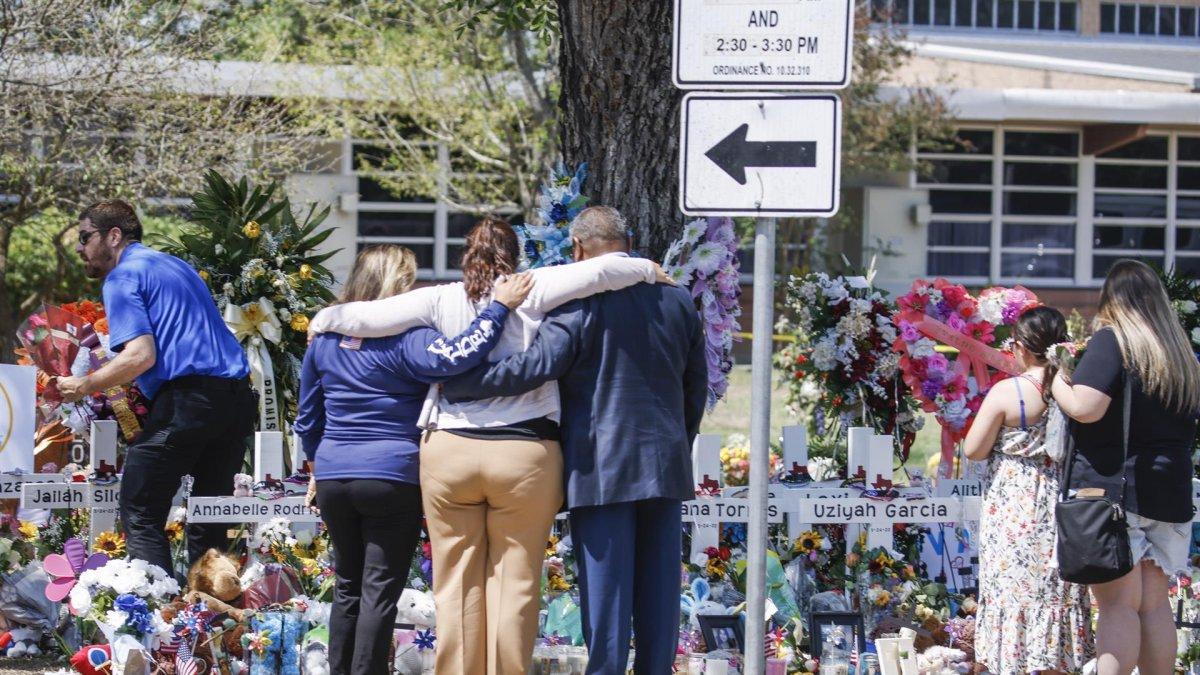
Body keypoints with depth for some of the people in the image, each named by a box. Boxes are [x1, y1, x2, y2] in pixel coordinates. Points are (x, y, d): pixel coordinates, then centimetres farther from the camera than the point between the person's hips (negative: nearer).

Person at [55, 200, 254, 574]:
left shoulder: (123, 277, -1)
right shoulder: (177, 266, 26)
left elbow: (141, 356, -14)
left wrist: (84, 386, -4)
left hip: (187, 398, -8)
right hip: (238, 396, 8)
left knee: (140, 514, -4)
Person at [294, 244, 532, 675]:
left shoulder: (326, 340, 9)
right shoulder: (406, 339, -10)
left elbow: (307, 418, 16)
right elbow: (451, 358, -30)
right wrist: (499, 307, -22)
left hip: (334, 478, 6)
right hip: (392, 478, -6)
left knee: (348, 587, 16)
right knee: (379, 593, -1)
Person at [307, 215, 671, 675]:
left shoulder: (441, 300, 3)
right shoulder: (532, 291, 0)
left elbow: (367, 317, 2)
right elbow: (600, 271, -8)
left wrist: (324, 320, 21)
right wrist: (647, 270, 12)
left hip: (449, 453, 1)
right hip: (524, 456, -1)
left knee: (456, 585, 7)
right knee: (515, 583, 3)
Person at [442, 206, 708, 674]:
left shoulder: (582, 301, -10)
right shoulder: (678, 300, 10)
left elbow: (533, 368, -17)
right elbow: (696, 387, 16)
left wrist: (451, 384, -9)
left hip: (603, 467, -5)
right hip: (666, 468, 5)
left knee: (605, 587, -3)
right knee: (658, 588, 7)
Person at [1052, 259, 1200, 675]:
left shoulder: (1112, 340, -7)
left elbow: (1086, 407, -18)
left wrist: (1057, 383, -1)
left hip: (1112, 485, -6)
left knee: (1118, 604, -9)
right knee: (1154, 603, 10)